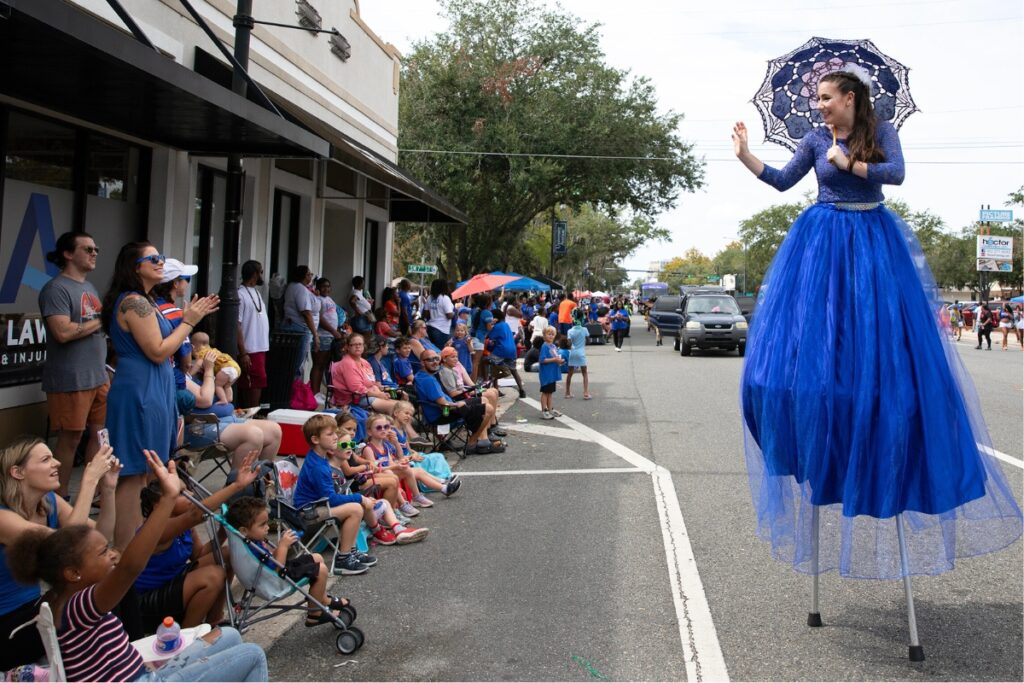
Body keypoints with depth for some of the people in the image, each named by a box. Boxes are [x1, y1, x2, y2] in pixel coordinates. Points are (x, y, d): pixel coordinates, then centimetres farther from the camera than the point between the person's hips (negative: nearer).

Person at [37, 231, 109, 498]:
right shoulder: (56, 289, -11)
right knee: (70, 439, 0)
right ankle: (61, 498, 11)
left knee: (100, 433, 11)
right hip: (71, 381, -8)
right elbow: (63, 332, -23)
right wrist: (101, 322, -11)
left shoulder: (90, 288, 16)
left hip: (99, 377, 8)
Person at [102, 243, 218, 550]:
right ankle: (124, 551, 1)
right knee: (135, 474, -5)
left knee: (140, 474, 18)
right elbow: (158, 352, -20)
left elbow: (159, 346, 18)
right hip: (141, 394, -11)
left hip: (149, 392, 11)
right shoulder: (135, 302, -17)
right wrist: (189, 320, -11)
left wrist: (191, 316, 13)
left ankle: (135, 541, 29)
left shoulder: (141, 301, 16)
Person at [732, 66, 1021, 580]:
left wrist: (847, 162, -11)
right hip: (823, 243, 1)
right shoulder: (816, 140, 6)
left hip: (873, 242, -1)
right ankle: (815, 444, 4)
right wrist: (745, 156, -2)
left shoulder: (881, 132, 2)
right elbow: (782, 181, 5)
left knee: (881, 342, -4)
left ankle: (880, 451, 8)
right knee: (810, 341, -9)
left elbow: (895, 173, -12)